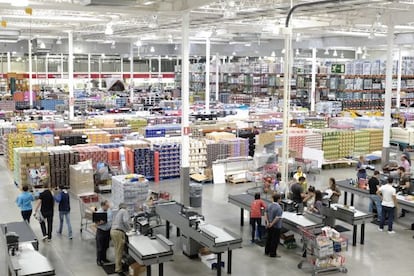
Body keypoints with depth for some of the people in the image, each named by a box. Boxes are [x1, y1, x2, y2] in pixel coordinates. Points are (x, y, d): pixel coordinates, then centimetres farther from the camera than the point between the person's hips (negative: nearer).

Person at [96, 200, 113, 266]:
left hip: (108, 230, 5)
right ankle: (98, 260, 18)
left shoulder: (109, 210, -3)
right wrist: (101, 223, -35)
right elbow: (96, 224, -15)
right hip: (101, 231, -5)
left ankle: (103, 258, 34)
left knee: (106, 246, 18)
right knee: (100, 247, 4)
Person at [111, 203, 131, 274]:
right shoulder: (125, 211, -1)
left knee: (117, 250, 20)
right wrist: (129, 228, -1)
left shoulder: (118, 212, 24)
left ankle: (118, 264, 30)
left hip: (113, 231, 9)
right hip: (118, 232, -9)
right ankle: (118, 269, 2)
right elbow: (125, 221, -17)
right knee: (119, 251, -2)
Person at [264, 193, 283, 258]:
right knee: (275, 240, 4)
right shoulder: (278, 208, -21)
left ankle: (267, 251, 32)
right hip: (276, 226, -7)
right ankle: (273, 254, 11)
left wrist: (267, 222, -6)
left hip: (269, 226, 8)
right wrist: (272, 224, -19)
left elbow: (266, 214, 1)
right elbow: (277, 218, -26)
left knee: (269, 238, 20)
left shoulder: (269, 205, 2)